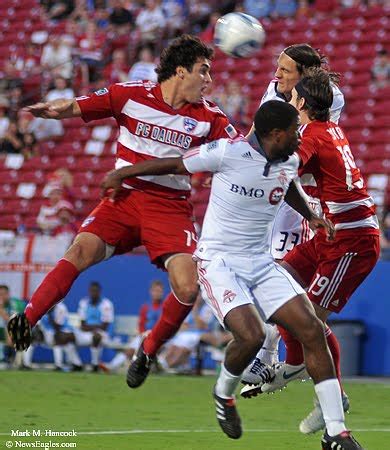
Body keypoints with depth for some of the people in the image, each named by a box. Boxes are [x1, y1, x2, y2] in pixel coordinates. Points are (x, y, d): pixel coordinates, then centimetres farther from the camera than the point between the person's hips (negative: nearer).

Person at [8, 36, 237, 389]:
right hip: (124, 198, -1)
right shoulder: (132, 95, -1)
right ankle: (25, 323, -20)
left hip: (172, 210, 1)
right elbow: (76, 107, -1)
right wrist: (54, 109, -22)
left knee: (188, 289, -16)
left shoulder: (208, 116, 3)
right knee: (81, 251, -25)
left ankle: (149, 351, 9)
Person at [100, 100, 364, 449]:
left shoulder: (289, 162, 3)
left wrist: (311, 216, 20)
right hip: (219, 262, -6)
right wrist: (120, 175, 6)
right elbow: (175, 165, -3)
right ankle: (224, 394, 9)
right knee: (251, 335, -27)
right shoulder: (229, 151, -17)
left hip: (261, 262, 6)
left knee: (311, 330, -9)